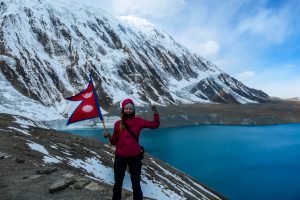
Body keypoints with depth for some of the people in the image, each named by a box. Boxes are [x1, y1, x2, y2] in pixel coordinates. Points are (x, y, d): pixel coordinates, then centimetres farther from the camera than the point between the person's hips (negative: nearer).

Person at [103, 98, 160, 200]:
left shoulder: (138, 121, -4)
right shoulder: (118, 124, -2)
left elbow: (155, 125, 1)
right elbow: (114, 142, 2)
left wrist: (155, 113, -10)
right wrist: (109, 136, -18)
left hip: (135, 157, -1)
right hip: (120, 157, 1)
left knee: (136, 184, 14)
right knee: (118, 183, 18)